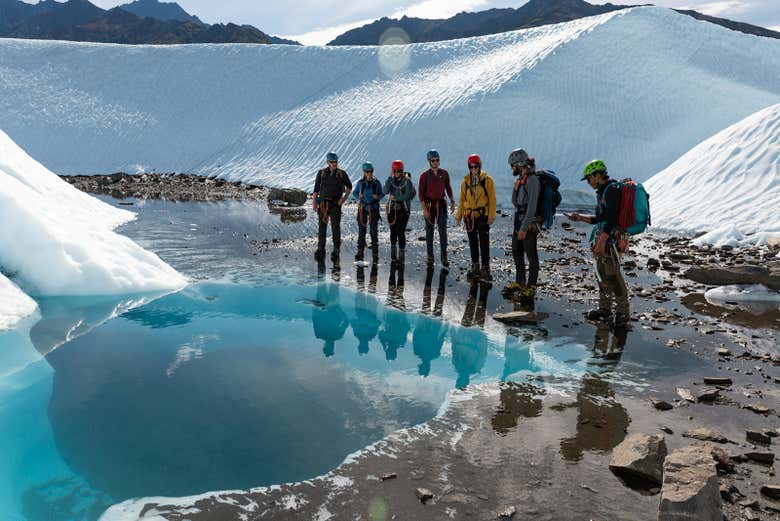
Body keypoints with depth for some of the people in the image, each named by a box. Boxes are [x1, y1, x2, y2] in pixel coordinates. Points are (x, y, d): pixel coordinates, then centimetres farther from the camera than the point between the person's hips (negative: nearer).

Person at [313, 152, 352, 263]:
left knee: (336, 227, -3)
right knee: (322, 227, 1)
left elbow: (349, 186, 11)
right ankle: (320, 249, 5)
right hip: (323, 203, 1)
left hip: (336, 204, -1)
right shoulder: (321, 173, 5)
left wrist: (344, 198, -1)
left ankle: (336, 250, 3)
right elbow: (316, 188, 8)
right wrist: (314, 202, 1)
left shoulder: (341, 174, 3)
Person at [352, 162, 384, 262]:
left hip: (374, 208, -1)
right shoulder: (360, 183, 2)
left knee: (374, 231, -1)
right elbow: (354, 193, 12)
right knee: (361, 231, 1)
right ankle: (360, 253, 8)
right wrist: (358, 196, -9)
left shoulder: (376, 182, 1)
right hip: (363, 208, 1)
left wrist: (378, 197, -13)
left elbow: (382, 194, 8)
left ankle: (375, 254, 5)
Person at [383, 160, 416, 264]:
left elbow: (408, 196, -14)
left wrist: (395, 197, -11)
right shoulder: (391, 180, 4)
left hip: (404, 209, -4)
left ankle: (401, 254, -2)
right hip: (392, 208, 4)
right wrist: (390, 177, -14)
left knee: (401, 232, -9)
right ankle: (393, 254, 23)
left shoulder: (407, 181, -7)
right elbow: (385, 191, -12)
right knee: (393, 231, 8)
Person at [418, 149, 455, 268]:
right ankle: (430, 257, 16)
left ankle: (444, 258, -2)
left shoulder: (444, 173, 4)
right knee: (429, 231, 6)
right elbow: (420, 192, -5)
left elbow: (448, 188, 15)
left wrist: (452, 202, 7)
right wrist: (424, 209, -12)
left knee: (443, 231, -5)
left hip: (442, 205, 1)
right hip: (429, 205, -1)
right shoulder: (425, 176, -4)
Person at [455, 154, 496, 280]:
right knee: (473, 243, 11)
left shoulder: (487, 180, -2)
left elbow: (492, 199, -4)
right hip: (469, 216, 4)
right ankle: (475, 267, 21)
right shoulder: (466, 181, 9)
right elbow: (462, 200, 15)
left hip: (483, 215, -4)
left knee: (484, 243, -6)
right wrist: (458, 215, 11)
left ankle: (485, 268, -2)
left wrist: (491, 216, -10)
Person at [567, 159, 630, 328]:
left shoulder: (612, 189, -13)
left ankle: (622, 314, -1)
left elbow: (611, 219, -21)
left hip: (610, 240, -10)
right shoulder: (602, 191, 18)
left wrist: (601, 241, -24)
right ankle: (605, 310, 24)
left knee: (613, 276, -8)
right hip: (603, 240, 10)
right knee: (602, 276, 14)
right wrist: (580, 218, 18)